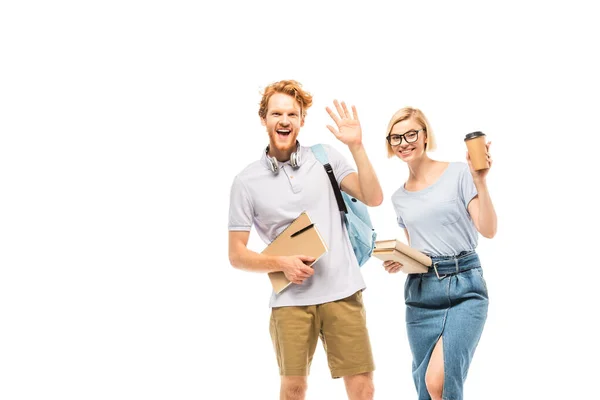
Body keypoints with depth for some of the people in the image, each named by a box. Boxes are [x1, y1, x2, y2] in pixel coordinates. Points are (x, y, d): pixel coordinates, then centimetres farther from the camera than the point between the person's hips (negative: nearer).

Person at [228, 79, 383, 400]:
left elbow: (373, 198, -1)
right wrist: (282, 263, -11)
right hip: (290, 299, -1)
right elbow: (237, 255, 5)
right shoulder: (246, 181, 3)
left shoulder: (325, 157, 7)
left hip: (342, 291, 1)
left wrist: (356, 146, -10)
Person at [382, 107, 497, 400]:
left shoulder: (459, 173, -2)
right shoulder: (399, 197, 14)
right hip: (420, 291, 5)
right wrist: (398, 262, 1)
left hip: (464, 286, -5)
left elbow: (488, 230, -8)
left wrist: (480, 182, -18)